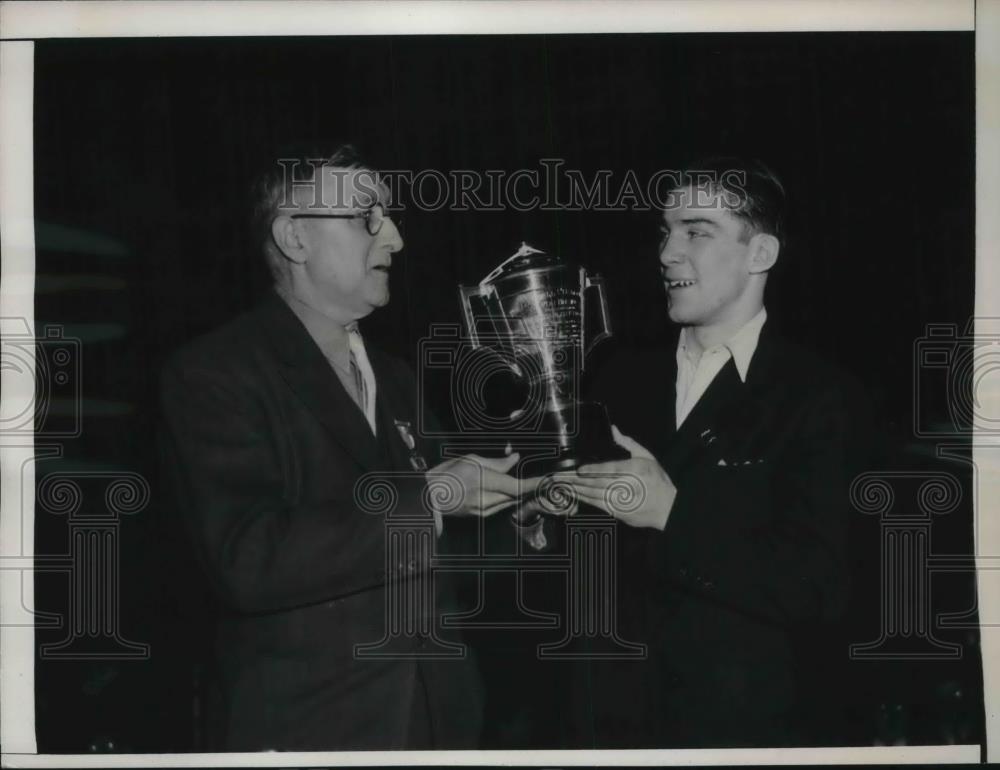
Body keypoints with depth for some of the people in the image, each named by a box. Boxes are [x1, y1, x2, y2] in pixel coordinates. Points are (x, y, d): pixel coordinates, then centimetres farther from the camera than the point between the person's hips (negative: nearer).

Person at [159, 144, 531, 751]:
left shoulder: (394, 380, 14)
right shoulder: (214, 374, -11)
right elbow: (250, 561, -24)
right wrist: (428, 498, -21)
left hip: (434, 713, 7)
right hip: (306, 728, -7)